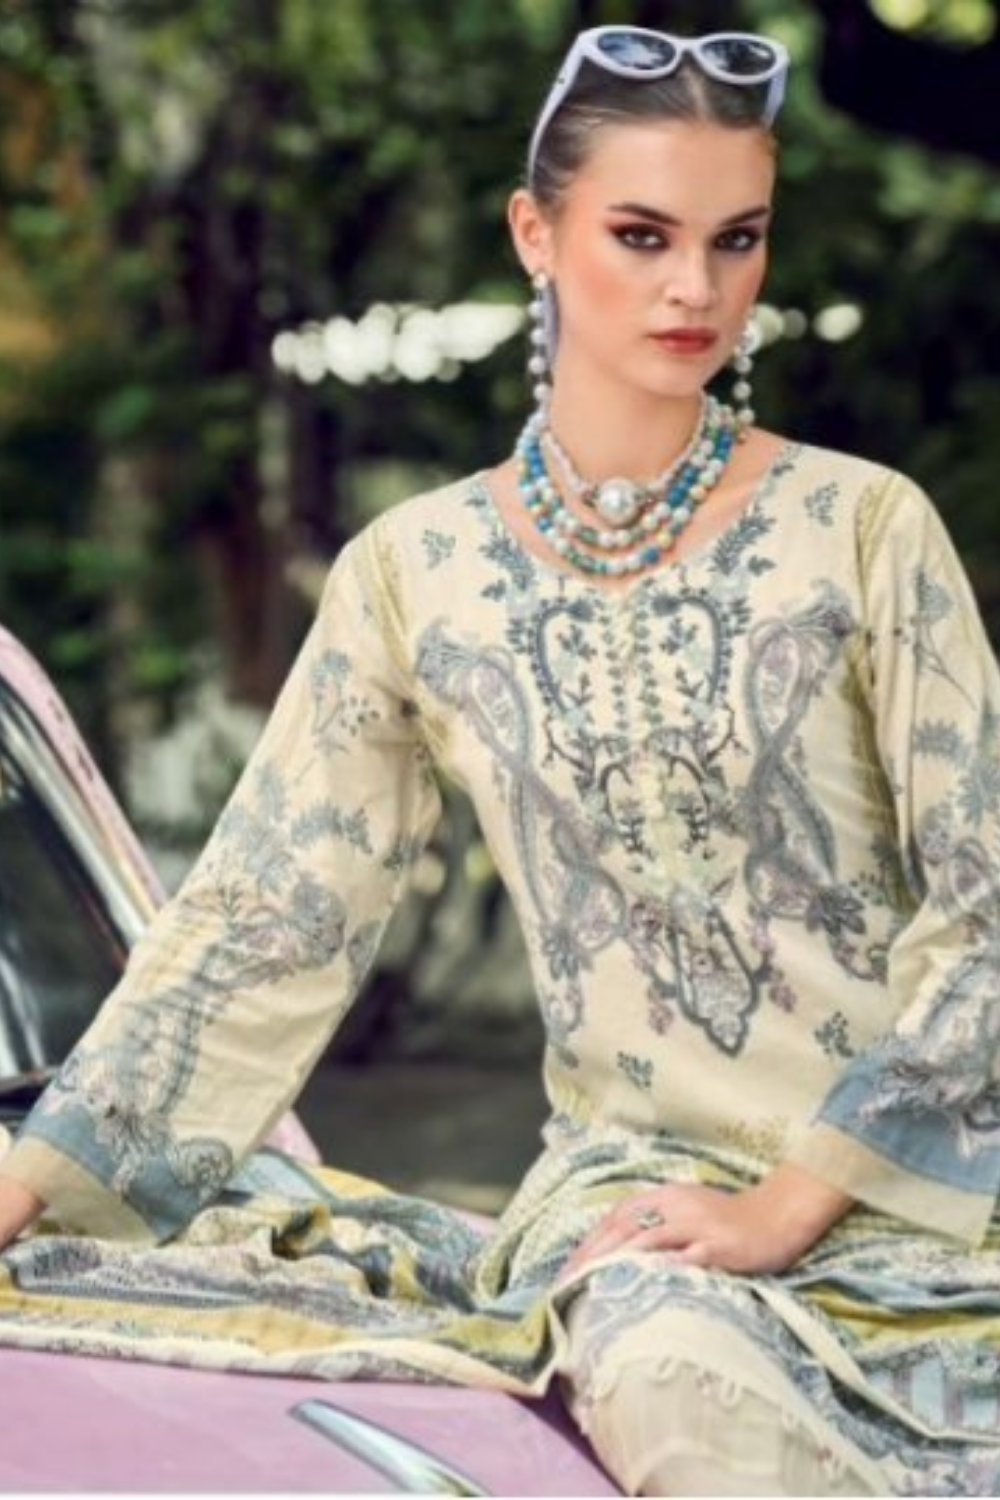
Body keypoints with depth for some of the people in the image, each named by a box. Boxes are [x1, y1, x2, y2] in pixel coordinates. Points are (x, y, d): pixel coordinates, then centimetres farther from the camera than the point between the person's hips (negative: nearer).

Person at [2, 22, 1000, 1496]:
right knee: (666, 1364, -33)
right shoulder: (416, 574, 4)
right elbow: (255, 929, 5)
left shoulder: (864, 528, -2)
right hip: (632, 1170, 0)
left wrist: (794, 1199, -11)